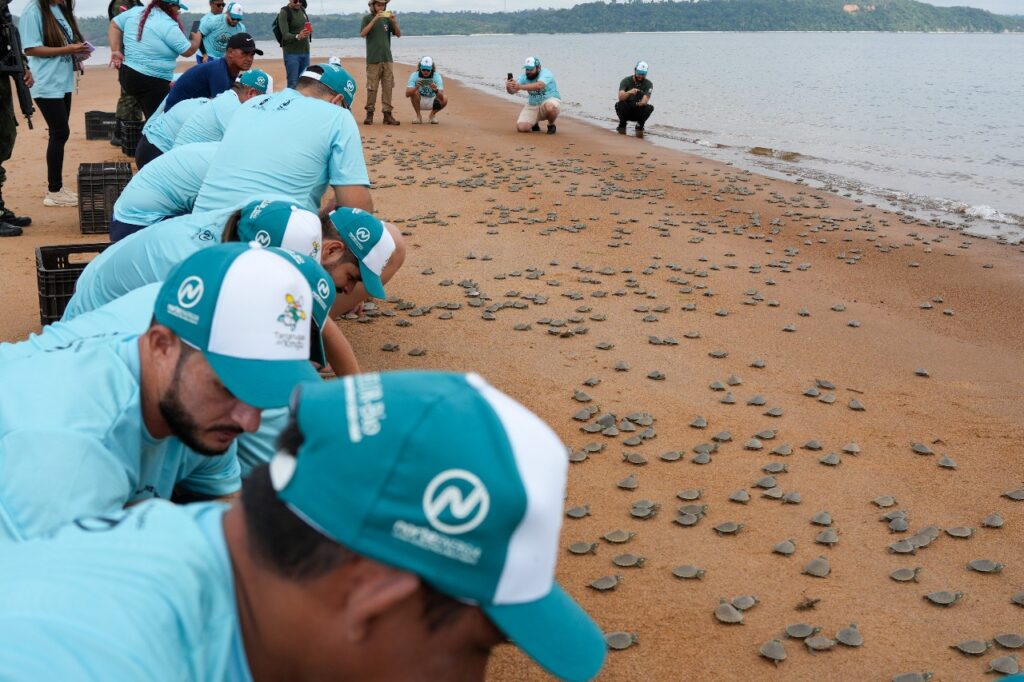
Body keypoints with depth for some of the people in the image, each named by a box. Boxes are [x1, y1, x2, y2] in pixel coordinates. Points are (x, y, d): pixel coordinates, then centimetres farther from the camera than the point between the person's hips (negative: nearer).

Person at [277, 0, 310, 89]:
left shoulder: (302, 10, 11)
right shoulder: (284, 12, -10)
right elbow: (285, 35, -21)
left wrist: (309, 30, 2)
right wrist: (298, 36, -37)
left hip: (305, 52, 7)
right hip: (292, 52, -7)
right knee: (293, 83, -10)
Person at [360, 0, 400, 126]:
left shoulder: (387, 18, 12)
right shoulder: (367, 18, 3)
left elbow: (398, 34, 7)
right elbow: (362, 34, -13)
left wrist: (394, 22, -11)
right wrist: (375, 19, -20)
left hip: (387, 59, 3)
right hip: (373, 59, -3)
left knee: (388, 87, 0)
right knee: (372, 88, -4)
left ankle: (387, 114, 2)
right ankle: (369, 113, 1)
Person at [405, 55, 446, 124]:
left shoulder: (437, 76, -19)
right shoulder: (414, 75, -18)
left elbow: (441, 97, -29)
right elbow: (407, 94, -29)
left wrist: (436, 90, -51)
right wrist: (416, 87, -47)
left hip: (432, 103, 1)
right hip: (419, 102, -1)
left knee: (445, 100, -27)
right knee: (414, 92, -31)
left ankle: (432, 115, 3)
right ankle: (418, 116, -11)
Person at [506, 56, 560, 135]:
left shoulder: (546, 74, -21)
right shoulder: (524, 77, -4)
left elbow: (539, 85, -42)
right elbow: (513, 91, -14)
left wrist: (520, 87, -54)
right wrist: (509, 88, -40)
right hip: (532, 106, 5)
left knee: (549, 107, -42)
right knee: (521, 127, -14)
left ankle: (551, 125, -8)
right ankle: (535, 122, 21)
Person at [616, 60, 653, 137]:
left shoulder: (648, 84, -6)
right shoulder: (626, 81, -9)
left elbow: (645, 100, -20)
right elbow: (620, 97, -26)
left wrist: (642, 103, -45)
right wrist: (629, 92, -46)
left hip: (638, 113, 1)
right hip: (626, 111, -1)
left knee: (650, 108, -28)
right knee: (620, 104, -32)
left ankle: (639, 127, -2)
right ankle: (622, 126, -5)